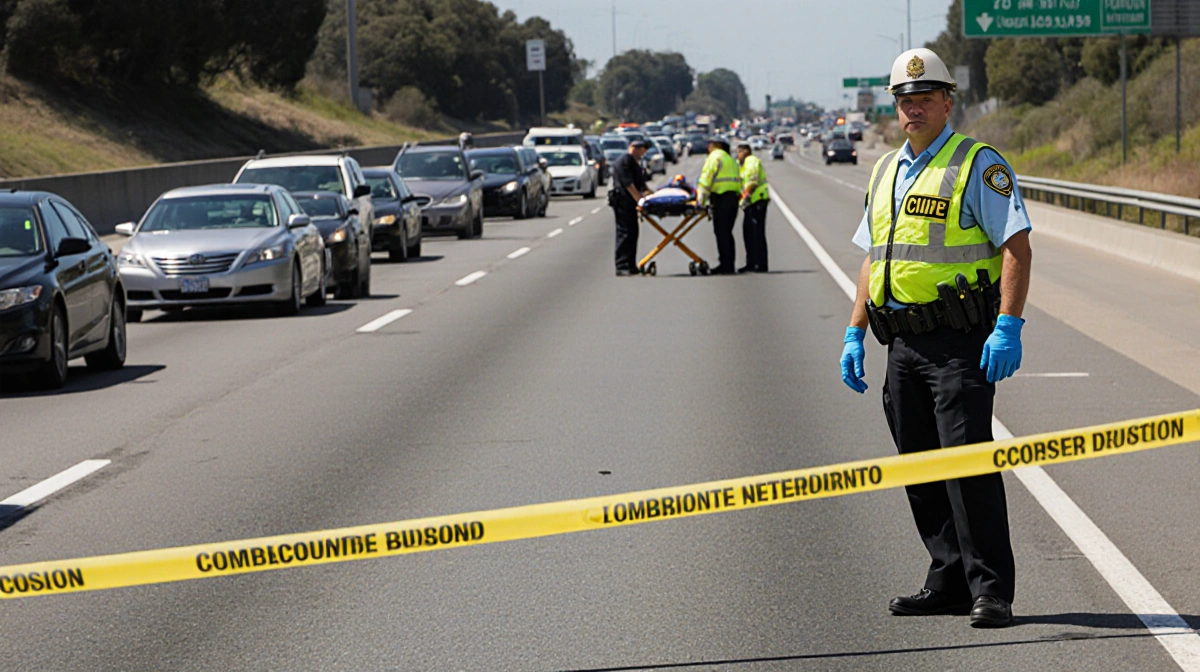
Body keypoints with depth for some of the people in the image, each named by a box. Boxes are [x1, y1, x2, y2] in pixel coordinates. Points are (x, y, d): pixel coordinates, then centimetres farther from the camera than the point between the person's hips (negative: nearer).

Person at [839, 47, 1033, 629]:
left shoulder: (978, 164, -4)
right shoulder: (886, 172, 18)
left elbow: (1016, 247, -10)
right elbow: (874, 258, 24)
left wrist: (1008, 326, -19)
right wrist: (855, 334, 17)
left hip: (960, 340, -7)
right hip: (903, 341, 7)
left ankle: (991, 592, -8)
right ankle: (949, 581, 17)